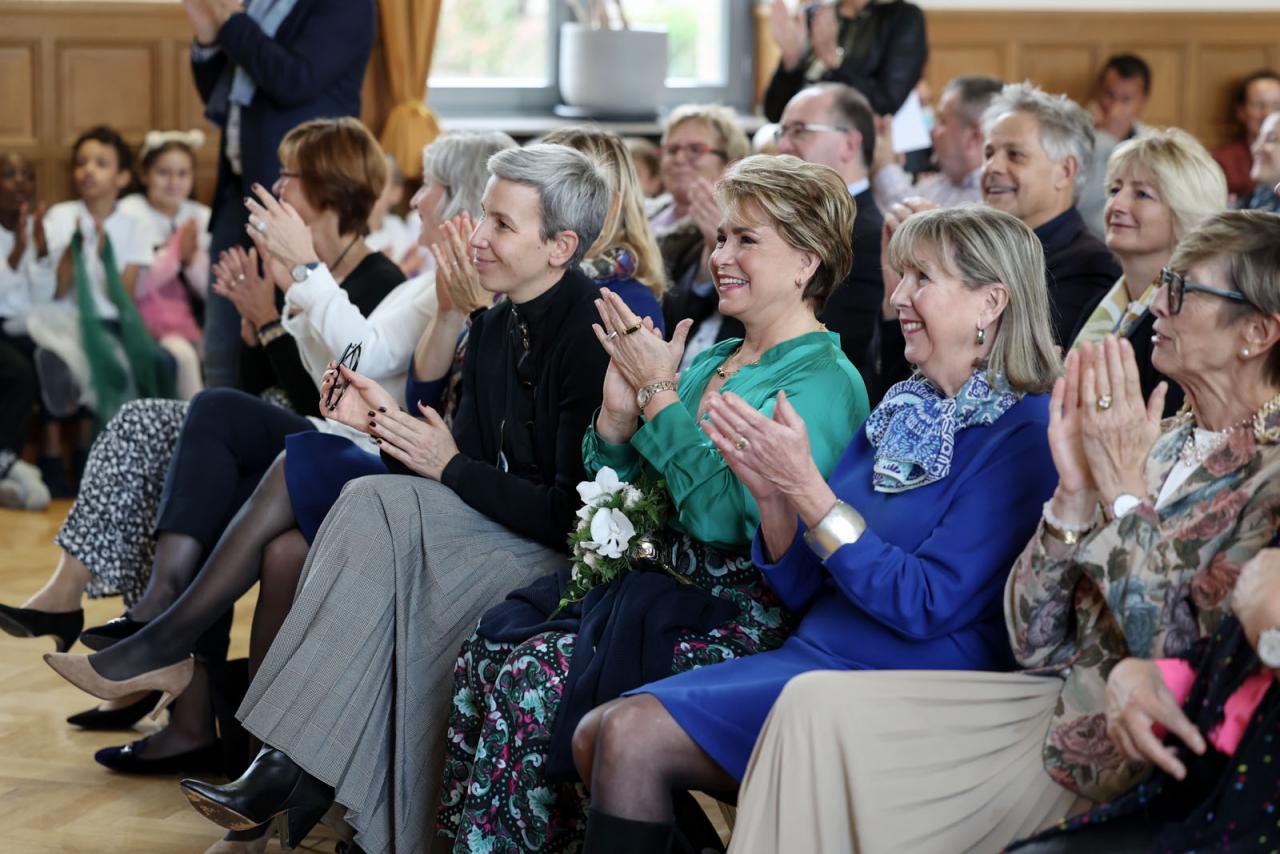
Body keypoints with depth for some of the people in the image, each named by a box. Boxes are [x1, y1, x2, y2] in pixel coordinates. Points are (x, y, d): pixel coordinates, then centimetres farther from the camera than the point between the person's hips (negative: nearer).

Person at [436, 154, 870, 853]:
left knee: (533, 679, -23)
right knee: (484, 653, -13)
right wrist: (618, 407, -1)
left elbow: (729, 517, -22)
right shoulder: (711, 362, 16)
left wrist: (657, 393, -15)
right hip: (655, 577, 8)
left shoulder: (824, 382, -9)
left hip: (738, 610, -8)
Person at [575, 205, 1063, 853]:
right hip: (810, 653, 8)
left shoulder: (1024, 434, -10)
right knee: (596, 734, -7)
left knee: (634, 736, -20)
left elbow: (926, 604, -18)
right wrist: (773, 497, -6)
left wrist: (809, 490, -20)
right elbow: (803, 588, 14)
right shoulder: (900, 412, 14)